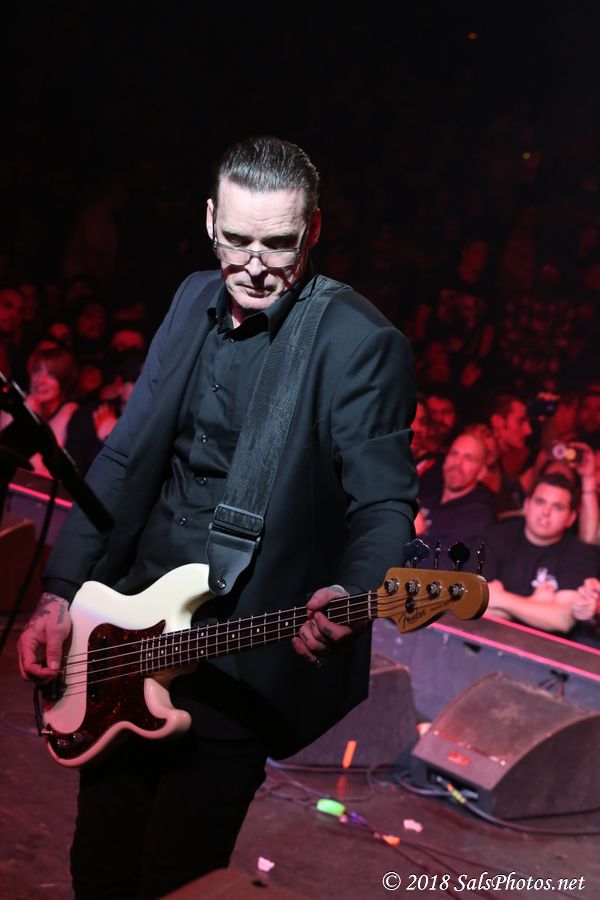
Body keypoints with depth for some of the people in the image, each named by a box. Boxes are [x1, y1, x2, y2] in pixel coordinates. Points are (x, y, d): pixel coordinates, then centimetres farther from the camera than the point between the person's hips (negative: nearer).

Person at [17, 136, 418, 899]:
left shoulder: (360, 344, -14)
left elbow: (385, 502, -16)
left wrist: (347, 595, -36)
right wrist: (59, 594, 4)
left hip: (238, 667, -6)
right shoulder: (196, 300, 7)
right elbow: (124, 457, 9)